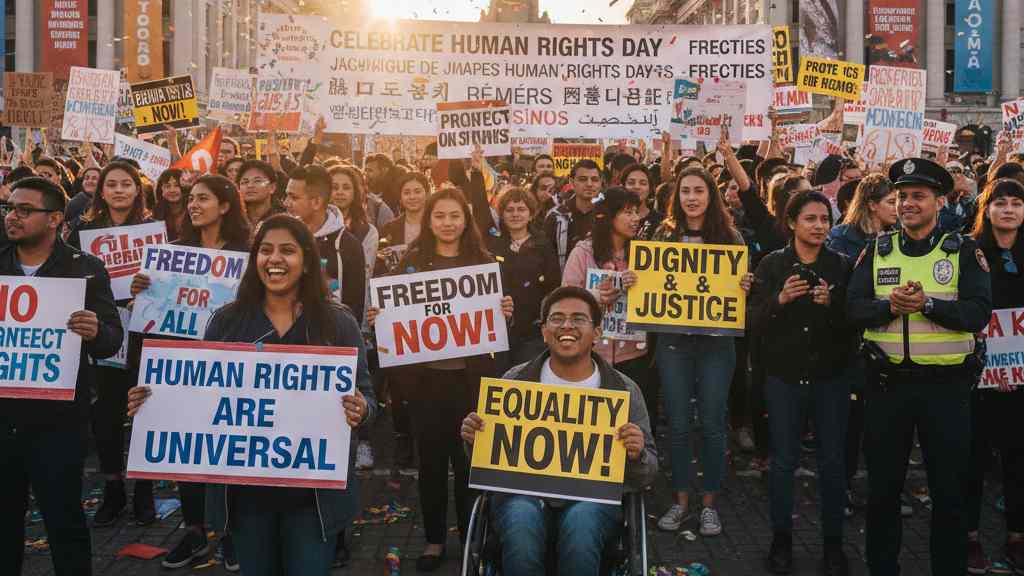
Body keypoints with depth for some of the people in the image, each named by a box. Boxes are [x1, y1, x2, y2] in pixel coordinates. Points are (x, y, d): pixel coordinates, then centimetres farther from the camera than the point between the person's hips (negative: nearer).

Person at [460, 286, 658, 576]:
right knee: (521, 521, -33)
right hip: (523, 492, 1)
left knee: (581, 522, -34)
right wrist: (474, 440, -9)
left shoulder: (624, 390, 4)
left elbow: (645, 478, 6)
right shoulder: (515, 381, 7)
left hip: (593, 496, 0)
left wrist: (637, 456, -17)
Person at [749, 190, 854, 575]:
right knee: (783, 461, 5)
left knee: (832, 461, 4)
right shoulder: (772, 265, -1)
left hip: (831, 376, 1)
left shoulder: (841, 266, 1)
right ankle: (781, 540, 19)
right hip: (784, 375, 0)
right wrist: (779, 300, -23)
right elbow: (754, 323, -6)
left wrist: (832, 304, -20)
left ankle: (833, 543, 17)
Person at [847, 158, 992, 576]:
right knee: (883, 485, 12)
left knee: (949, 489, 8)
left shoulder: (964, 251, 0)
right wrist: (890, 306, -21)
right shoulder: (877, 250, 7)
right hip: (888, 384, 2)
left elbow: (978, 313, -12)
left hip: (946, 385, -2)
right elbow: (854, 308, -3)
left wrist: (927, 304, -24)